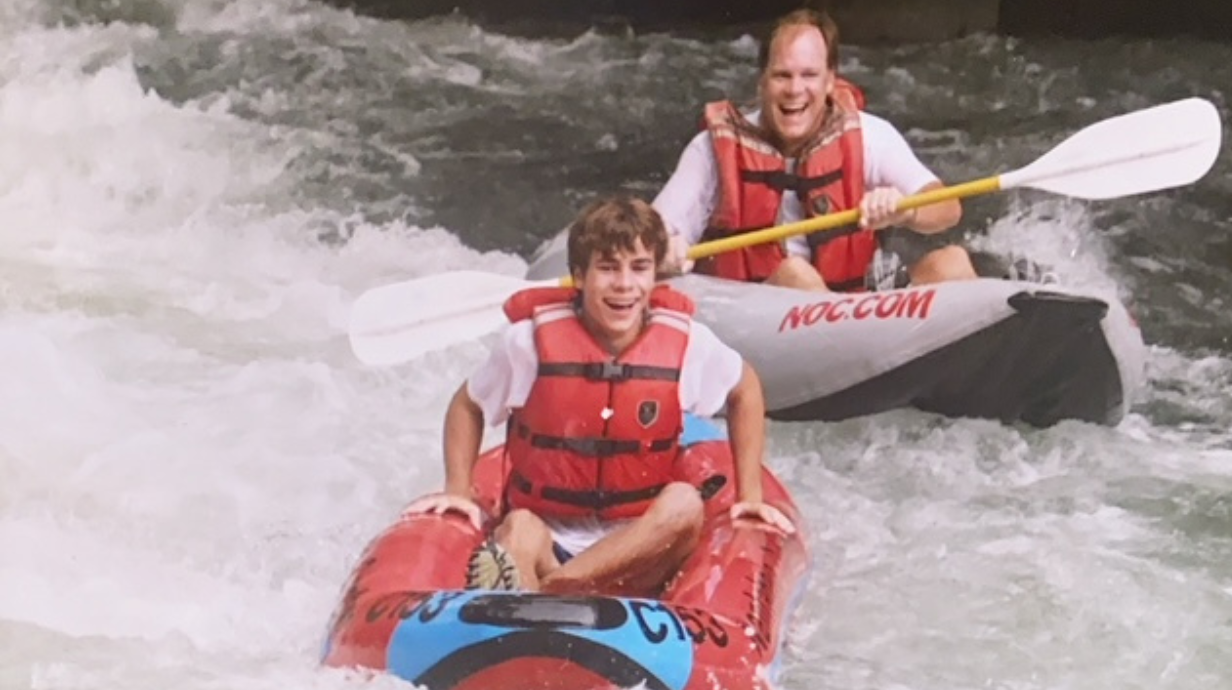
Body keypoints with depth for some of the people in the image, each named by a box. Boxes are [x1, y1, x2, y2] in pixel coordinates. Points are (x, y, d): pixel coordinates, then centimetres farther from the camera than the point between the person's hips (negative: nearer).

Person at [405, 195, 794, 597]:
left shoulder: (685, 343, -4)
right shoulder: (533, 340, -7)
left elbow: (744, 390, 17)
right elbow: (467, 406, 10)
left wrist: (750, 493, 12)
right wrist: (458, 490, -2)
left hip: (638, 549, 2)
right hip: (548, 539, -2)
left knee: (685, 503, -30)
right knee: (520, 529, -35)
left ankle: (551, 588, -44)